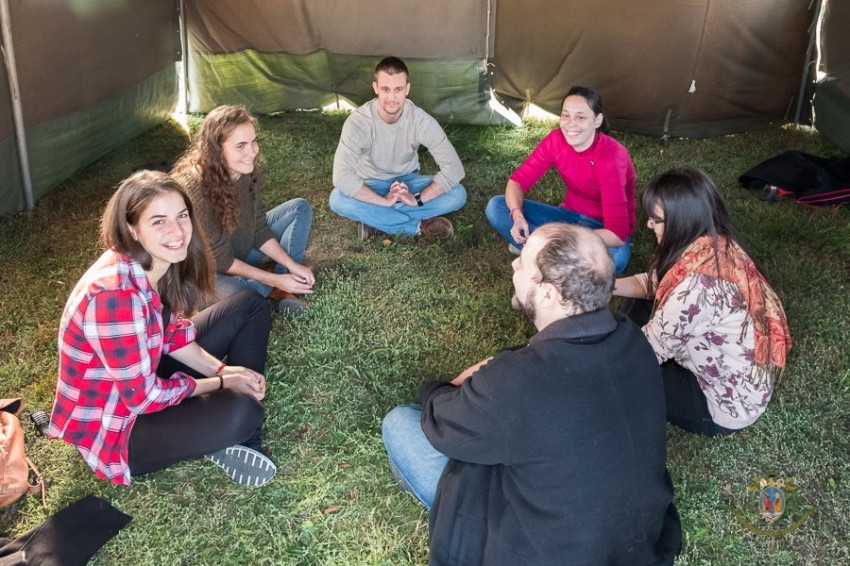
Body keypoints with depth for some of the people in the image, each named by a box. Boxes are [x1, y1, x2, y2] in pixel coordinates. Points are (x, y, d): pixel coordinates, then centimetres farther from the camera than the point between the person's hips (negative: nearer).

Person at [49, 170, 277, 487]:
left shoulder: (153, 264, -8)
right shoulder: (114, 294, -35)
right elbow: (144, 397, -27)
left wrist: (221, 369, -6)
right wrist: (222, 382, -14)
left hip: (145, 373, 9)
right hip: (113, 427, -9)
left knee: (250, 306, 6)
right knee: (239, 410, -34)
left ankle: (237, 440, 2)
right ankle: (221, 441, 4)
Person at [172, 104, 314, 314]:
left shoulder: (248, 174, -13)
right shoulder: (195, 188, -33)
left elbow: (260, 229, -1)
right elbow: (218, 259, -26)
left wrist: (292, 264, -13)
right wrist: (274, 280, -25)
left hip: (243, 253, 7)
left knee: (299, 208, 2)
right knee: (231, 295, -41)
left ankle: (287, 276, -15)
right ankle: (275, 289, -6)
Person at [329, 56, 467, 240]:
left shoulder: (421, 120, -22)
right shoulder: (358, 121, -26)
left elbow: (454, 168, -25)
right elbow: (342, 176, -35)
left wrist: (418, 199, -34)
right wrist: (385, 201, -36)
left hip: (408, 182, 2)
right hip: (371, 186, -1)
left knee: (458, 194, -25)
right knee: (338, 199, -35)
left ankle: (374, 217, -22)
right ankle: (419, 225, -26)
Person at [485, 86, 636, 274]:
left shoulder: (612, 157, -29)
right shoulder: (556, 140, -15)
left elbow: (617, 234, -33)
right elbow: (518, 180, -11)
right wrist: (517, 216, -32)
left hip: (604, 230, -4)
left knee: (616, 257, -42)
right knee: (495, 206, -13)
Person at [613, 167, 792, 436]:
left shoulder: (696, 283, -35)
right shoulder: (716, 245, -9)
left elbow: (651, 349, -22)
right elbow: (655, 284, 7)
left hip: (727, 403, -8)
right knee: (635, 306, 9)